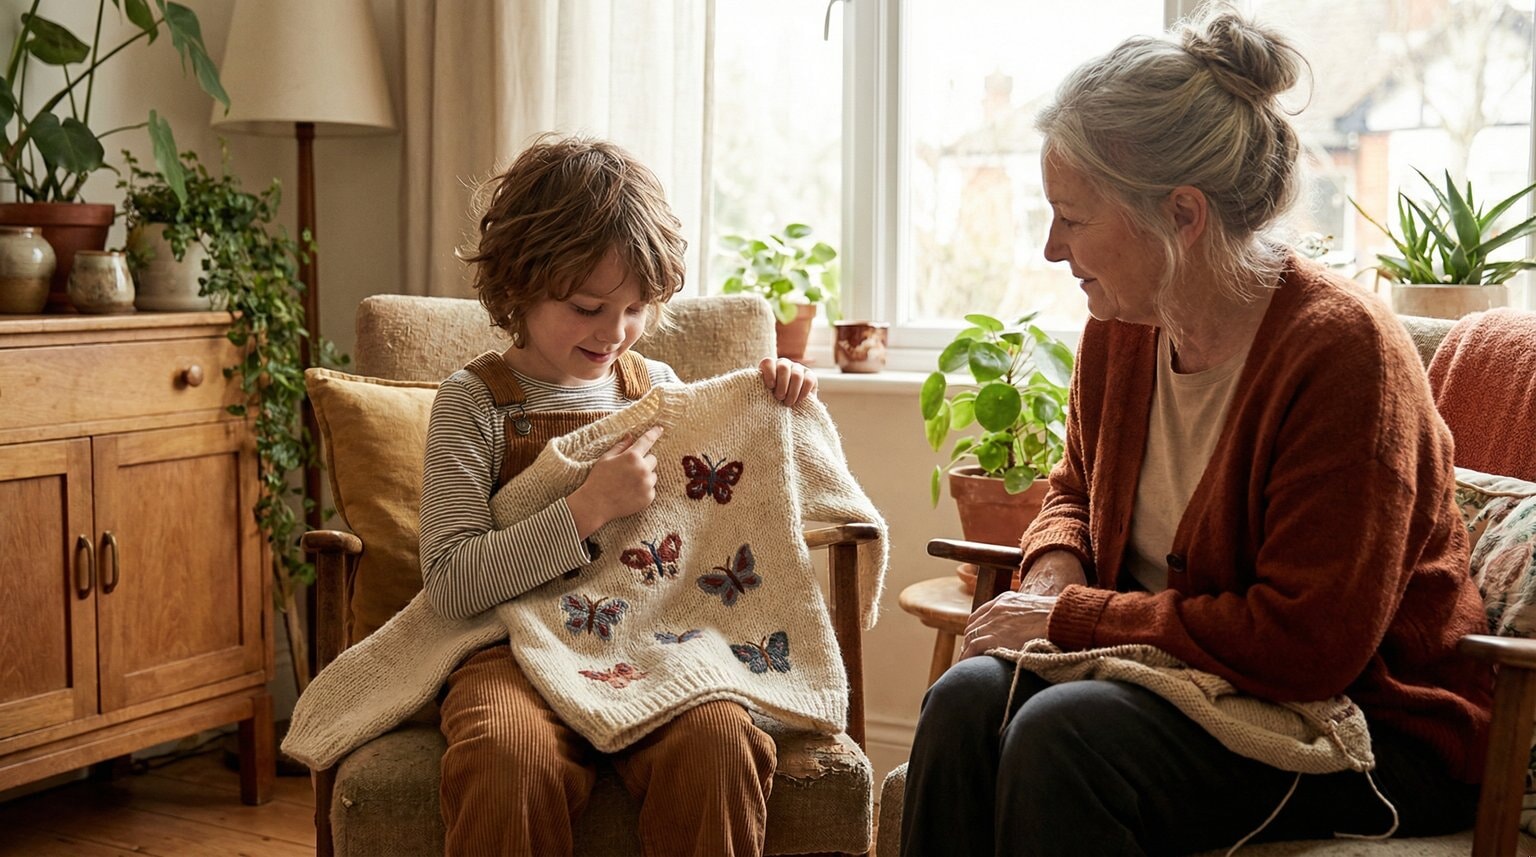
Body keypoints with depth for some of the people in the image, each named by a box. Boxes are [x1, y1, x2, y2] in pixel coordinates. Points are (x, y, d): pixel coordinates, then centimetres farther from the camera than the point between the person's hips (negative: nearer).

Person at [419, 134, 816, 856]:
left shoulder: (655, 386, 13)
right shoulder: (475, 401, 1)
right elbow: (449, 585, -10)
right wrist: (588, 509, -17)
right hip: (518, 652, -3)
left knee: (720, 739, -31)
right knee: (508, 756, -37)